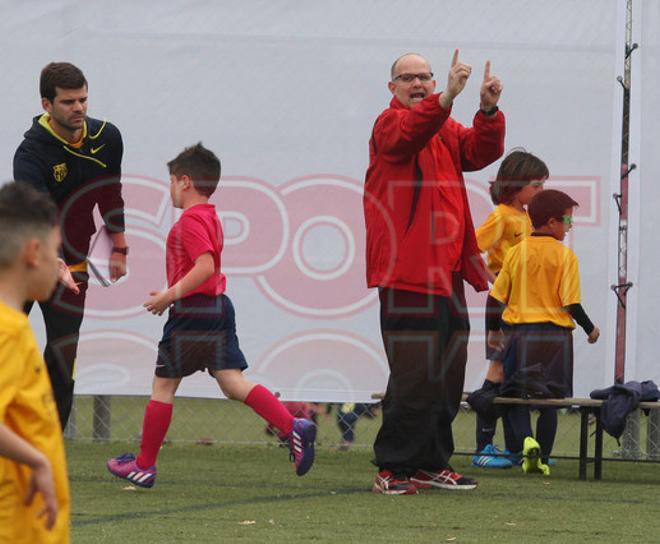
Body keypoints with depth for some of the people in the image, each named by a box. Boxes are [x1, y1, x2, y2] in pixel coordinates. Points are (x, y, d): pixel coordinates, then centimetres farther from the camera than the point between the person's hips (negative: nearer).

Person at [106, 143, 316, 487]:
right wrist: (172, 294, 21)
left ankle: (144, 465, 11)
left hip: (192, 312, -9)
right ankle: (294, 427, -15)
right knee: (232, 382, 2)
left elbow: (205, 267, -25)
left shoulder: (190, 221, -14)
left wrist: (169, 296, -18)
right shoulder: (211, 218, 16)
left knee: (163, 385, 3)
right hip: (219, 307, 9)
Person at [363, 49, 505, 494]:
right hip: (407, 274, -8)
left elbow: (481, 152, 2)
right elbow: (407, 133, -25)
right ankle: (393, 468, -5)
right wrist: (447, 99, -42)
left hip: (447, 275, 8)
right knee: (415, 378, -11)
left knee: (448, 378, 10)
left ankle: (432, 464, 19)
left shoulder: (447, 131, 21)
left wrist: (489, 112, -18)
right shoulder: (391, 123, -1)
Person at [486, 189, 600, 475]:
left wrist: (493, 330, 19)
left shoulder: (515, 253, 1)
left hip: (519, 332, 2)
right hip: (555, 335, -2)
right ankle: (542, 458, 7)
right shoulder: (565, 256, -8)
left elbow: (496, 297, 4)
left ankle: (526, 439, -17)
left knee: (515, 397, 8)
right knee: (549, 401, 9)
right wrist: (590, 329, 6)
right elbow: (571, 303, -11)